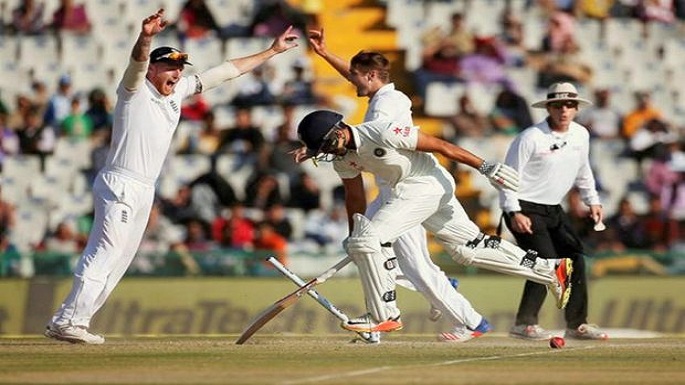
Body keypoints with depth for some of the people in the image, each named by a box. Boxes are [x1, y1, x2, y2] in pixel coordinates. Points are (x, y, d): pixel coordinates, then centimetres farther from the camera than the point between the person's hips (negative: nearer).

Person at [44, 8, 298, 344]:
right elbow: (138, 60, -30)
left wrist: (272, 51, 19)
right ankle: (68, 321, -21)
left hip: (144, 191, 8)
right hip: (120, 185, -8)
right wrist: (146, 37, -52)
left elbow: (226, 71, 16)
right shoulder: (135, 89, -7)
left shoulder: (179, 91, 13)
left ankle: (69, 322, 7)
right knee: (106, 251, -17)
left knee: (118, 260, 6)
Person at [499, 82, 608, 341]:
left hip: (554, 210, 8)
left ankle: (577, 324, 13)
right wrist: (514, 213, -23)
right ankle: (524, 324, -10)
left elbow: (582, 171, 23)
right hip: (526, 210, -8)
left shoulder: (581, 135, 4)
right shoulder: (531, 138, -17)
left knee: (575, 259, 4)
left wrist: (592, 201, 19)